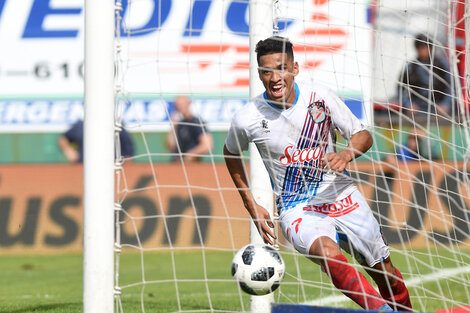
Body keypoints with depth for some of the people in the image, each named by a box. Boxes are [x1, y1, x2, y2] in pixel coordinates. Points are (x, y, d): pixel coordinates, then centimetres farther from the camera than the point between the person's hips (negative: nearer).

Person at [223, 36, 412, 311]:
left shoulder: (320, 96, -10)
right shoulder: (247, 119, -12)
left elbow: (364, 136, 0)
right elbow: (231, 154, 11)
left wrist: (345, 155, -23)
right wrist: (252, 206, 6)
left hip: (341, 195, 3)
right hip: (297, 209, -2)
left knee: (387, 275, 6)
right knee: (329, 254, -35)